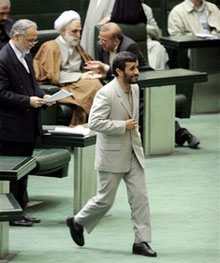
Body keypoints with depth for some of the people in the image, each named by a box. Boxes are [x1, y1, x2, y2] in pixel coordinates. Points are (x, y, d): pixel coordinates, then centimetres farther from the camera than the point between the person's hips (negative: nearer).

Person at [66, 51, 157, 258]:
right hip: (112, 155, -7)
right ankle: (77, 222, 28)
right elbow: (94, 122, -25)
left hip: (133, 154, 7)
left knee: (140, 198, 0)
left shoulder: (135, 89, 6)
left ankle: (141, 242, 3)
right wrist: (123, 126, -22)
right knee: (105, 199, 4)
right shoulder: (106, 94, -19)